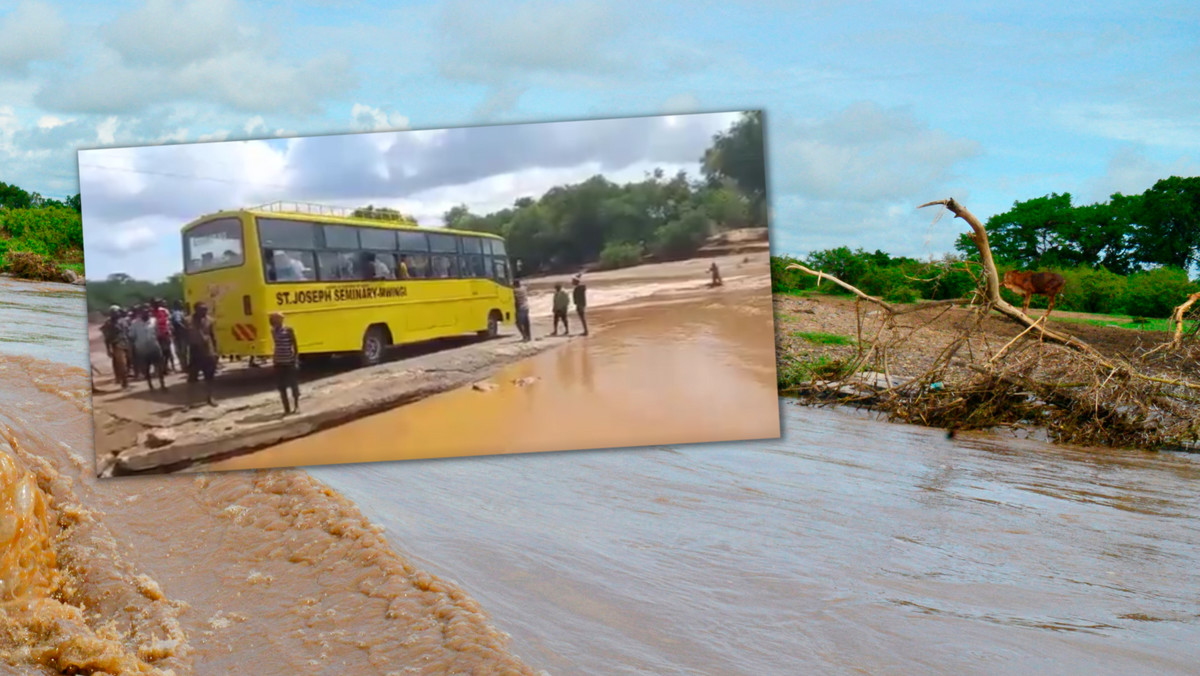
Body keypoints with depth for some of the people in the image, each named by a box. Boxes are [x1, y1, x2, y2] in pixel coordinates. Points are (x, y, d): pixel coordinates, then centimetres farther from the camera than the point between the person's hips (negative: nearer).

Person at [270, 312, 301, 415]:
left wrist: (296, 360, -10)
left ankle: (296, 406, 19)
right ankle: (286, 408, 14)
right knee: (281, 386, 5)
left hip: (289, 361, -5)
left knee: (293, 384, 5)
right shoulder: (273, 331, 5)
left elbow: (294, 345, -6)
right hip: (278, 362, 5)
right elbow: (277, 345, 14)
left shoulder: (288, 330, -9)